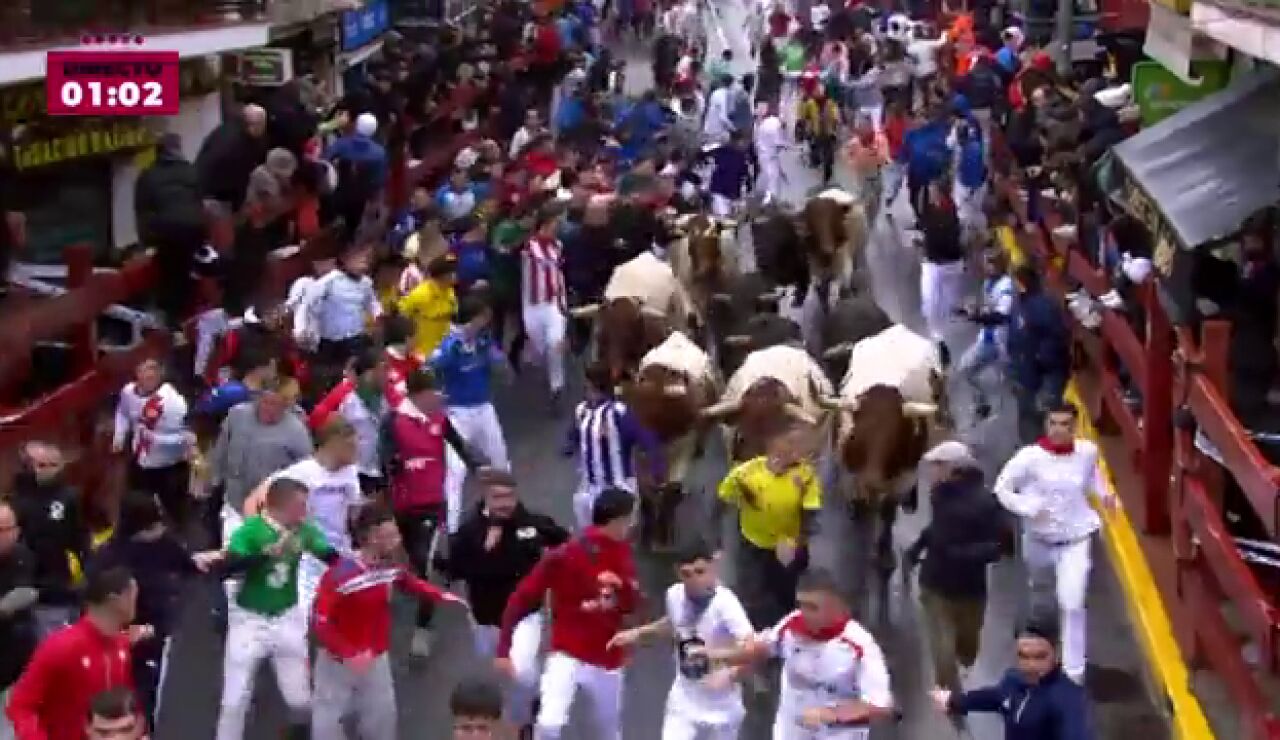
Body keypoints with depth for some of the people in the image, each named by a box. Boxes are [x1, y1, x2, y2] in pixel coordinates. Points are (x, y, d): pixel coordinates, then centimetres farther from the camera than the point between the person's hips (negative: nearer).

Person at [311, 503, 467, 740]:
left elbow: (410, 582, 16)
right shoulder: (340, 575, -31)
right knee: (329, 719, 5)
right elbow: (320, 623, -28)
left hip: (377, 658, 6)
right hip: (338, 661, -6)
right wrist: (350, 654, -35)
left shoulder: (391, 568, -9)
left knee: (382, 716, 18)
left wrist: (441, 595, 2)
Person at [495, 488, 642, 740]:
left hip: (608, 661, 5)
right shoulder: (564, 556, -20)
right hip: (567, 656, -5)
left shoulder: (622, 554, -2)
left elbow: (632, 604, 6)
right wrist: (503, 650, -16)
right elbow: (521, 598, -15)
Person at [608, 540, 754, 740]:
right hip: (683, 702, 3)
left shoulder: (725, 603, -29)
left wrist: (730, 674, -54)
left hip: (721, 706, -3)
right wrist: (638, 633, 8)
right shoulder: (675, 595, -10)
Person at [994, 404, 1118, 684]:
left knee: (1072, 604, -12)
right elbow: (1002, 488, -14)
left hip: (1075, 539, -1)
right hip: (1039, 538, 1)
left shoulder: (1087, 451, -13)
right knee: (1038, 589, 29)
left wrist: (1104, 494, -4)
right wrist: (1028, 508, -27)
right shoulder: (1030, 456, -22)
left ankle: (1074, 670, -1)